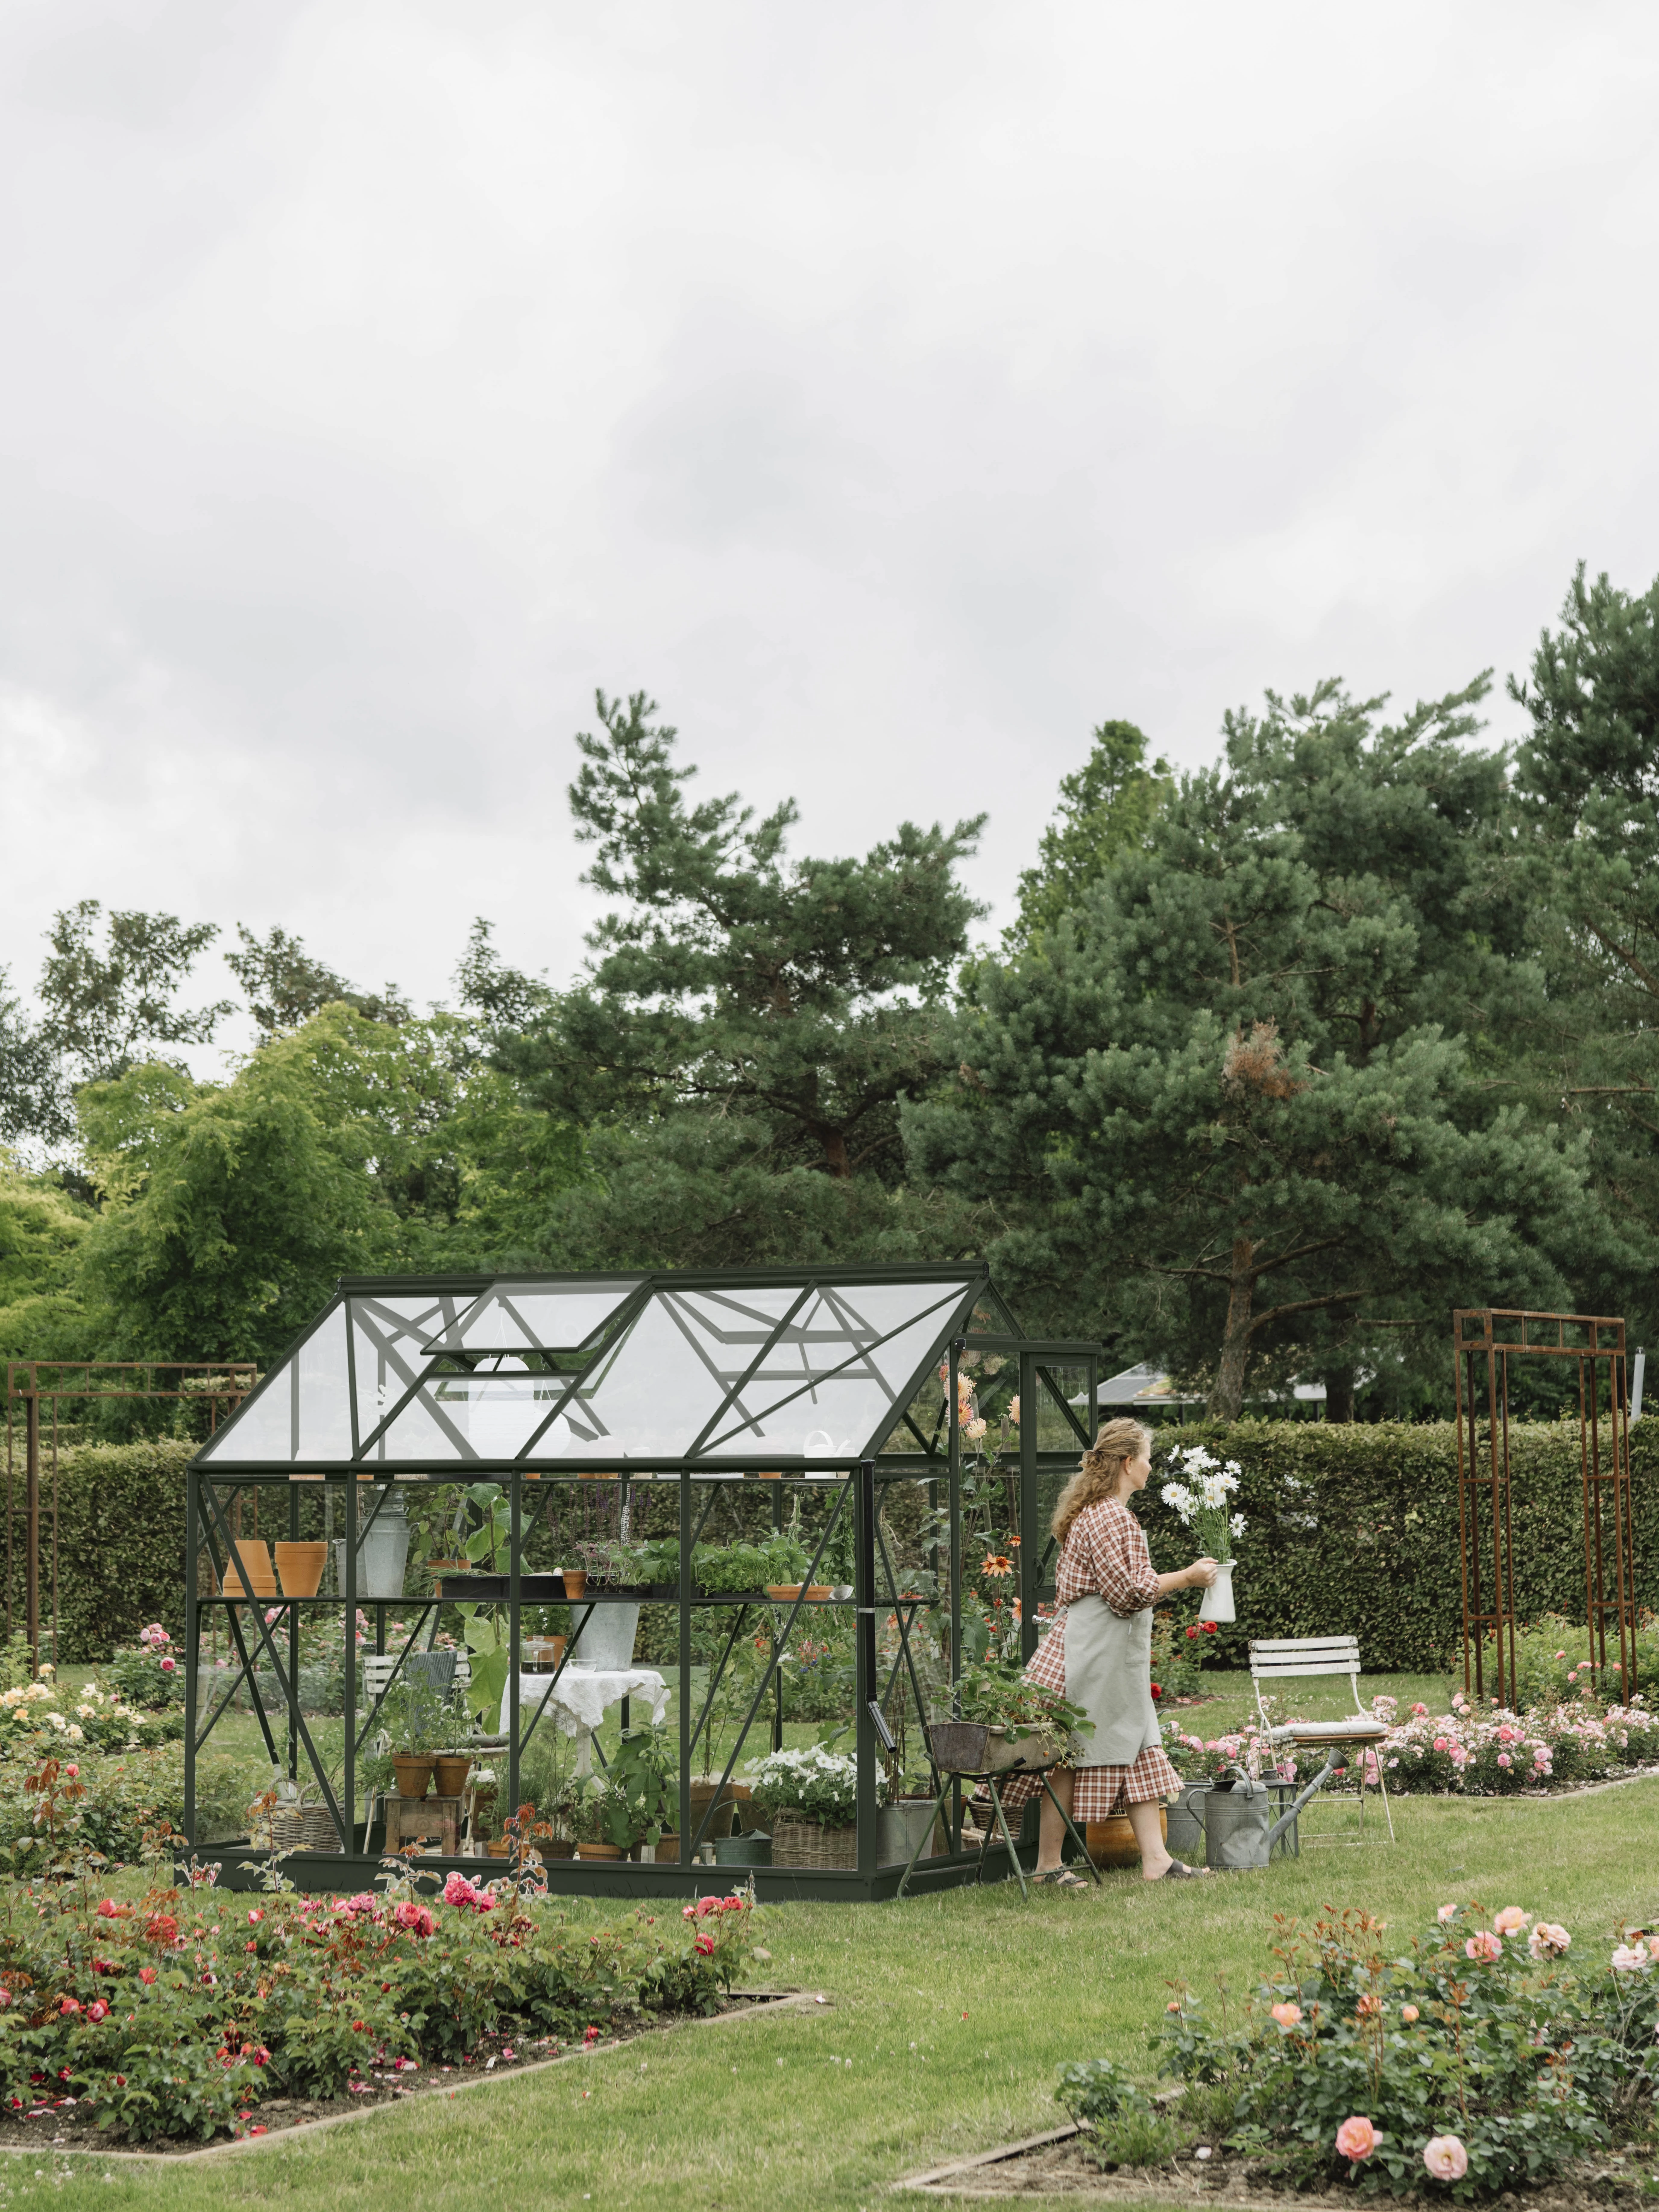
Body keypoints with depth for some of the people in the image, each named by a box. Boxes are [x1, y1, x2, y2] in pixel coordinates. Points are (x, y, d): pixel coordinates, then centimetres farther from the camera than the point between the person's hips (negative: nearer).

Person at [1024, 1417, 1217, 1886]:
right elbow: (1128, 1591, -20)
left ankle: (1155, 1860, 3)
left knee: (1140, 1750, 6)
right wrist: (1186, 1578, -11)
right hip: (1097, 1649, -11)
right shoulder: (1110, 1517, -17)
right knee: (1074, 1753, -3)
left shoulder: (1095, 1512, 18)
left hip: (1118, 1654, 11)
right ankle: (1049, 1862, 5)